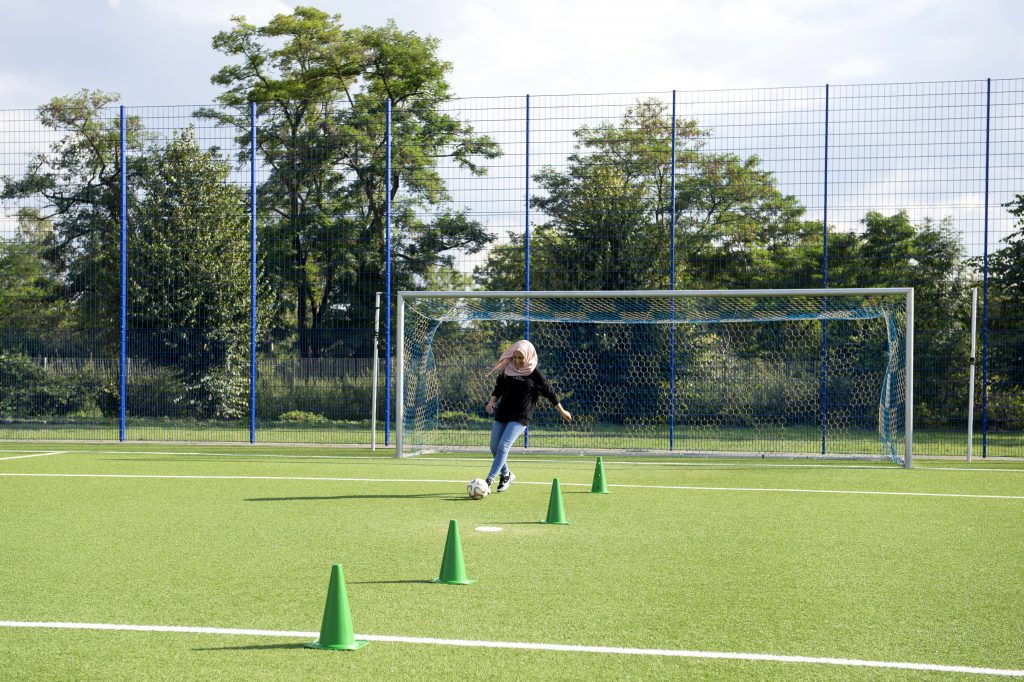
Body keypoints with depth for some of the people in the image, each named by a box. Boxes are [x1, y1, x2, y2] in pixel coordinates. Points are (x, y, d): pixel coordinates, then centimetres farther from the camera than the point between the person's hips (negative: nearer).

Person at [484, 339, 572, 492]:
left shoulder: (534, 373, -7)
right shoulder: (507, 369, 3)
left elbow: (548, 391, 1)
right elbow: (499, 387, 13)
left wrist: (562, 411, 7)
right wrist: (492, 401, -6)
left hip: (520, 417, -5)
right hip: (502, 414, 5)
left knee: (503, 446, -17)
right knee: (494, 447, 5)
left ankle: (489, 481, -17)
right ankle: (506, 475, 28)